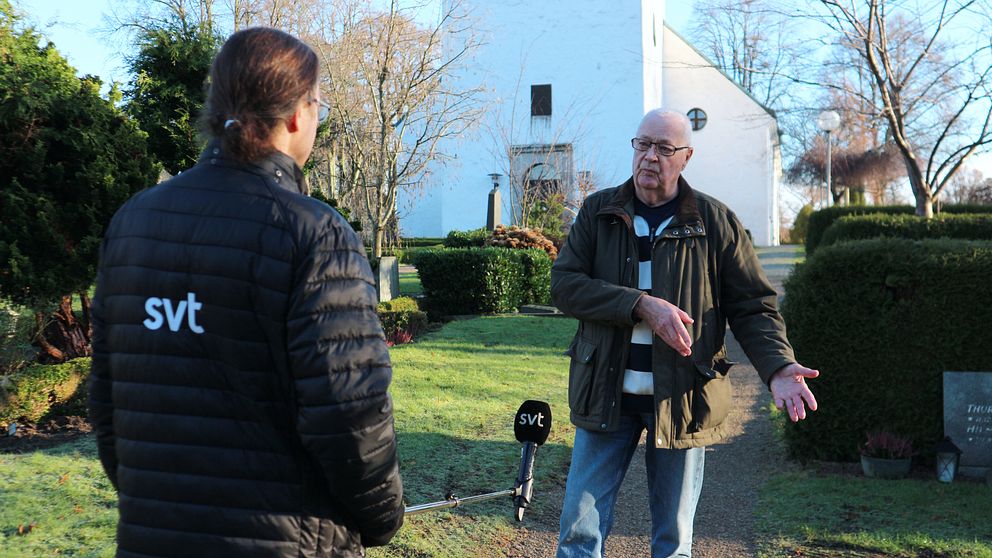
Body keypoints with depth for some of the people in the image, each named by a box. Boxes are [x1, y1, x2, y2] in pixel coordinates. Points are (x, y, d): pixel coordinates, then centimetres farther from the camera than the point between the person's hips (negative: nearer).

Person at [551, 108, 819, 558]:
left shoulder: (717, 223, -1)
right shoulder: (598, 212, 3)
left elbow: (752, 307, 0)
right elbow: (564, 284, -8)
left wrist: (778, 367, -19)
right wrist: (642, 305, -21)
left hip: (682, 398, 0)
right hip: (607, 394, 1)